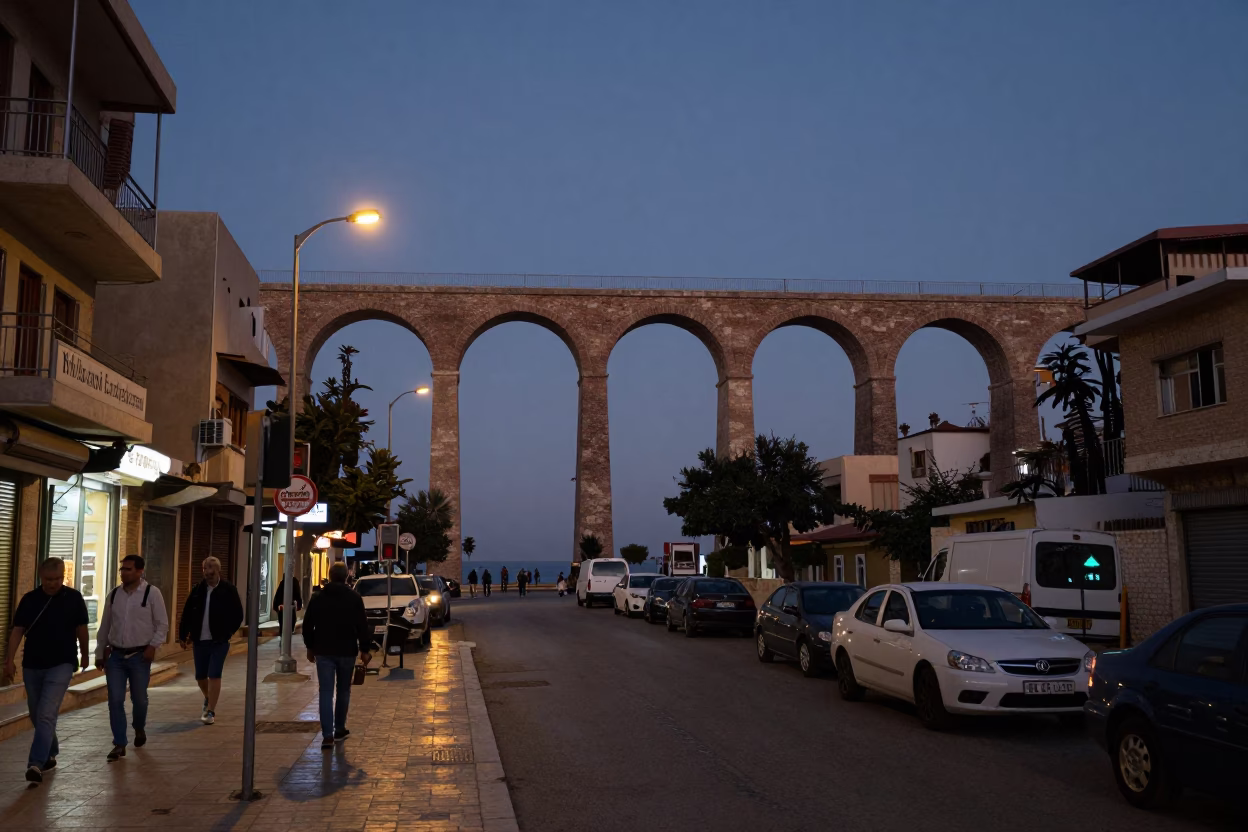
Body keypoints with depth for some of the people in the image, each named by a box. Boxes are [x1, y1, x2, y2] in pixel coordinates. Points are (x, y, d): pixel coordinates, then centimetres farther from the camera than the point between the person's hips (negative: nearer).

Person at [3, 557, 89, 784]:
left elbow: (81, 628, 6)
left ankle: (36, 764, -17)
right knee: (36, 715, 14)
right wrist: (9, 660, -10)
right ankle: (50, 754, 32)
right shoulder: (29, 599, 0)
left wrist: (84, 654, 15)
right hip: (32, 665, 4)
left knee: (47, 714, -15)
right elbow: (17, 630, -2)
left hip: (61, 665, -4)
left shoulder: (73, 598, -4)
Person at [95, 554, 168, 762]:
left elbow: (162, 624, -4)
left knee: (139, 698, 9)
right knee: (115, 700, -2)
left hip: (140, 656, -3)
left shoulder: (151, 593, -7)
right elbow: (105, 626, 12)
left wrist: (153, 645, -15)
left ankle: (139, 729, 37)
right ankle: (119, 744, 6)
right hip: (115, 655, 3)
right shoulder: (113, 595, 5)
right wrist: (100, 653, 14)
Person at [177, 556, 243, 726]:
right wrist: (183, 635, 6)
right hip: (200, 640, 4)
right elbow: (187, 613, 7)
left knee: (214, 675, -7)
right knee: (200, 676, 13)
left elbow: (238, 615, -2)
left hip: (219, 641, -4)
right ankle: (208, 699, 41)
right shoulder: (198, 589, 3)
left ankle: (210, 711, -1)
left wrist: (228, 633, -5)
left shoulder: (228, 590, -6)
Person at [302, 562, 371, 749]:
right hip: (346, 651, -1)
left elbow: (307, 625, 6)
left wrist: (310, 647, 17)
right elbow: (362, 626, -6)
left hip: (323, 651, 1)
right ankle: (339, 730, 22)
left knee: (326, 692, -1)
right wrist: (364, 649, 0)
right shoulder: (354, 598, -3)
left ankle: (327, 735, -9)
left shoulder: (318, 597, 3)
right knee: (343, 691, 15)